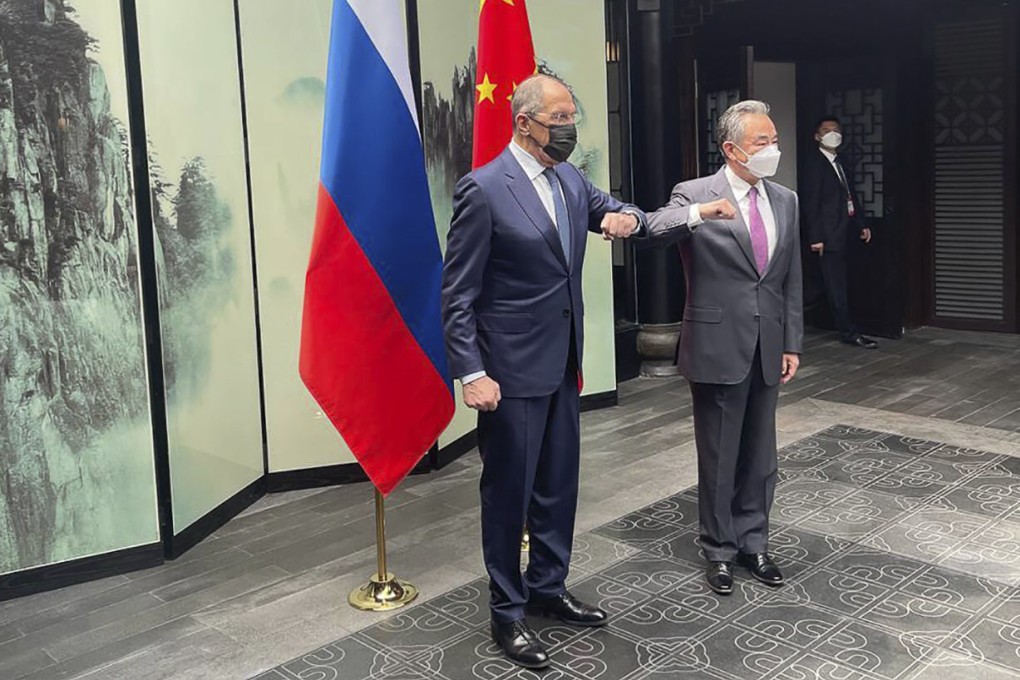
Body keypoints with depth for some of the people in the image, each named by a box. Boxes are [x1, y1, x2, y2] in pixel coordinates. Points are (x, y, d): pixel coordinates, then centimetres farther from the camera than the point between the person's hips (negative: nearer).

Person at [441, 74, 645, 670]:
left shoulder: (570, 179, 5)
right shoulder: (484, 190, -15)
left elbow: (615, 209, 21)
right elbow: (458, 295, -15)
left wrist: (626, 217, -4)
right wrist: (472, 374, -20)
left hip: (563, 363, 7)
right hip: (512, 370, -7)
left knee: (559, 484, 17)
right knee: (509, 492, 6)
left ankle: (548, 587, 36)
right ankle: (508, 613, 22)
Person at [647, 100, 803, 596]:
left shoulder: (786, 201, 9)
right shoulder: (694, 194, -7)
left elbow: (791, 281, 11)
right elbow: (651, 230, -26)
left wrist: (792, 344, 8)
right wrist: (700, 212, -42)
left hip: (767, 349, 5)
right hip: (718, 346, -5)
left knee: (760, 454, 14)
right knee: (718, 457, 7)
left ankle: (752, 542, 31)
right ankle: (719, 550, 24)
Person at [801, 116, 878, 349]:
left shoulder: (840, 164, 17)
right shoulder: (814, 163, -7)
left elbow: (851, 197, 20)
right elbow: (810, 202, -12)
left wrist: (861, 225, 11)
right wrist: (816, 237, -16)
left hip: (844, 234, 8)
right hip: (829, 236, -7)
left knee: (837, 284, 12)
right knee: (837, 286, -3)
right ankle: (849, 332, 1)